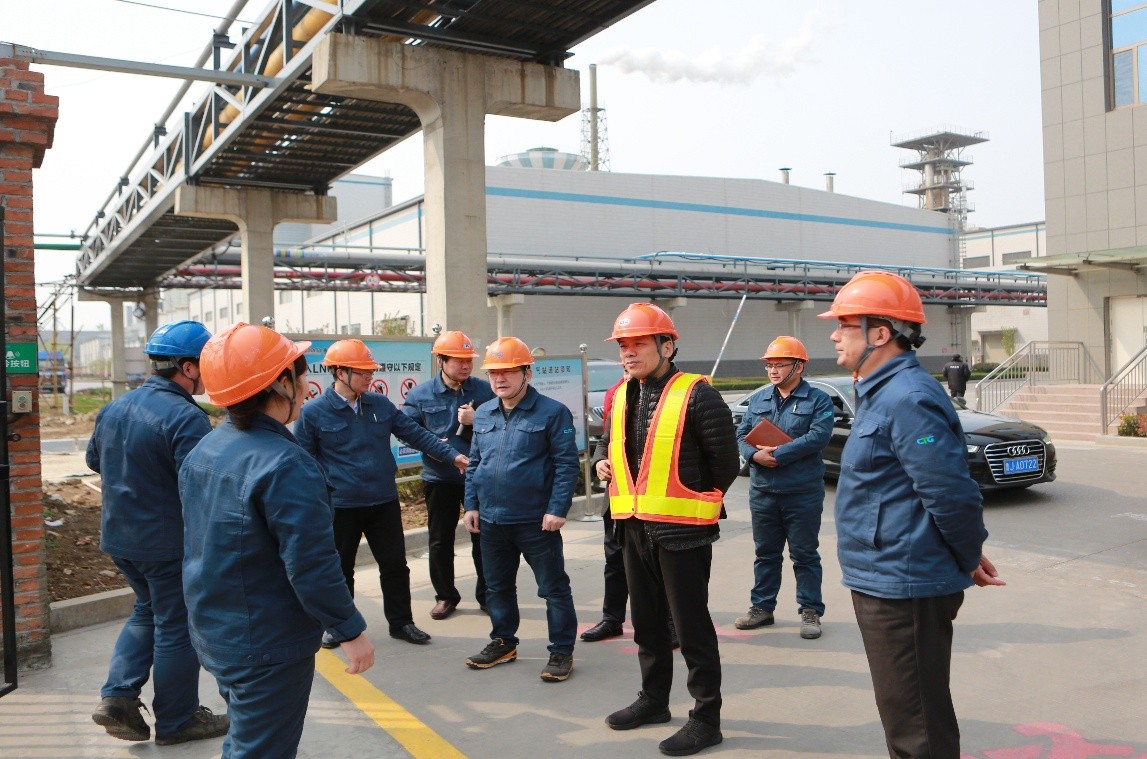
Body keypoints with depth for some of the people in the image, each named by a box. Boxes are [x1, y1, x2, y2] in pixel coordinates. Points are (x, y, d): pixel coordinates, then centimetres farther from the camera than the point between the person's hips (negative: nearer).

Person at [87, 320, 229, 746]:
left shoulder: (115, 408, 4)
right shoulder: (184, 416, -24)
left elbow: (94, 460, 19)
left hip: (119, 536, 8)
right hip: (170, 542, -8)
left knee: (147, 611, 27)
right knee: (177, 627, 8)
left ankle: (117, 696, 17)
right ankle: (176, 721, 21)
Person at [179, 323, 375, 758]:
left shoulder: (203, 451, 3)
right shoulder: (285, 465, -26)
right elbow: (312, 565, -27)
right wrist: (351, 631, -16)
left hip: (212, 634, 9)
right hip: (268, 648, -9)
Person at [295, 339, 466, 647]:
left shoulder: (380, 404, 3)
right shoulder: (313, 413, -9)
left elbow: (415, 433, 6)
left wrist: (451, 455, 0)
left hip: (384, 502, 3)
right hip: (340, 506, -3)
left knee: (395, 564, 10)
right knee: (340, 569, 13)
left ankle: (401, 622, 26)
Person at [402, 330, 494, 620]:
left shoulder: (484, 390, -1)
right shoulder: (420, 395, -2)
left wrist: (477, 420, -19)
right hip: (439, 478, 0)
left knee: (483, 538, 8)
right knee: (440, 541, 10)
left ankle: (487, 595, 24)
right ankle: (445, 596, 26)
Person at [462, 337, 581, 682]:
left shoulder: (552, 412, -10)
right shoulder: (483, 414, 9)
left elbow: (567, 464, -11)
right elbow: (474, 463, 16)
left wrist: (557, 509, -16)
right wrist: (471, 505, 10)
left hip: (536, 521, -6)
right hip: (491, 520, 6)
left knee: (554, 588, 4)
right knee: (497, 586, 19)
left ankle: (562, 651, 17)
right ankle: (503, 642, 36)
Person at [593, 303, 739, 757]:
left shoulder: (696, 395, -15)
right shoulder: (620, 398, 8)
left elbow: (725, 460, -11)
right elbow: (607, 441, 24)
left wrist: (694, 503, -2)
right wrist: (601, 461, 3)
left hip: (681, 528, -8)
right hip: (635, 526, 8)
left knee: (691, 623, 1)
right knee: (646, 620, 19)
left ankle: (706, 716, 16)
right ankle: (654, 699, 37)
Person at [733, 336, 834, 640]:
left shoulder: (818, 400, -3)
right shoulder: (758, 399, 11)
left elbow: (818, 436, -17)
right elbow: (742, 435, 5)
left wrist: (778, 455, -21)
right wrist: (755, 455, -17)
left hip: (803, 493, -4)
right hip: (762, 492, 4)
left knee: (805, 555, 6)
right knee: (766, 553, 14)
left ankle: (810, 611, 16)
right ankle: (762, 606, 25)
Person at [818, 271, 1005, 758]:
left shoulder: (907, 399, -21)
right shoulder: (881, 393, 12)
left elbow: (952, 494, -24)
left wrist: (968, 559, -8)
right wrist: (968, 556, 16)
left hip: (903, 587, -10)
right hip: (886, 583, 10)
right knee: (906, 716, 24)